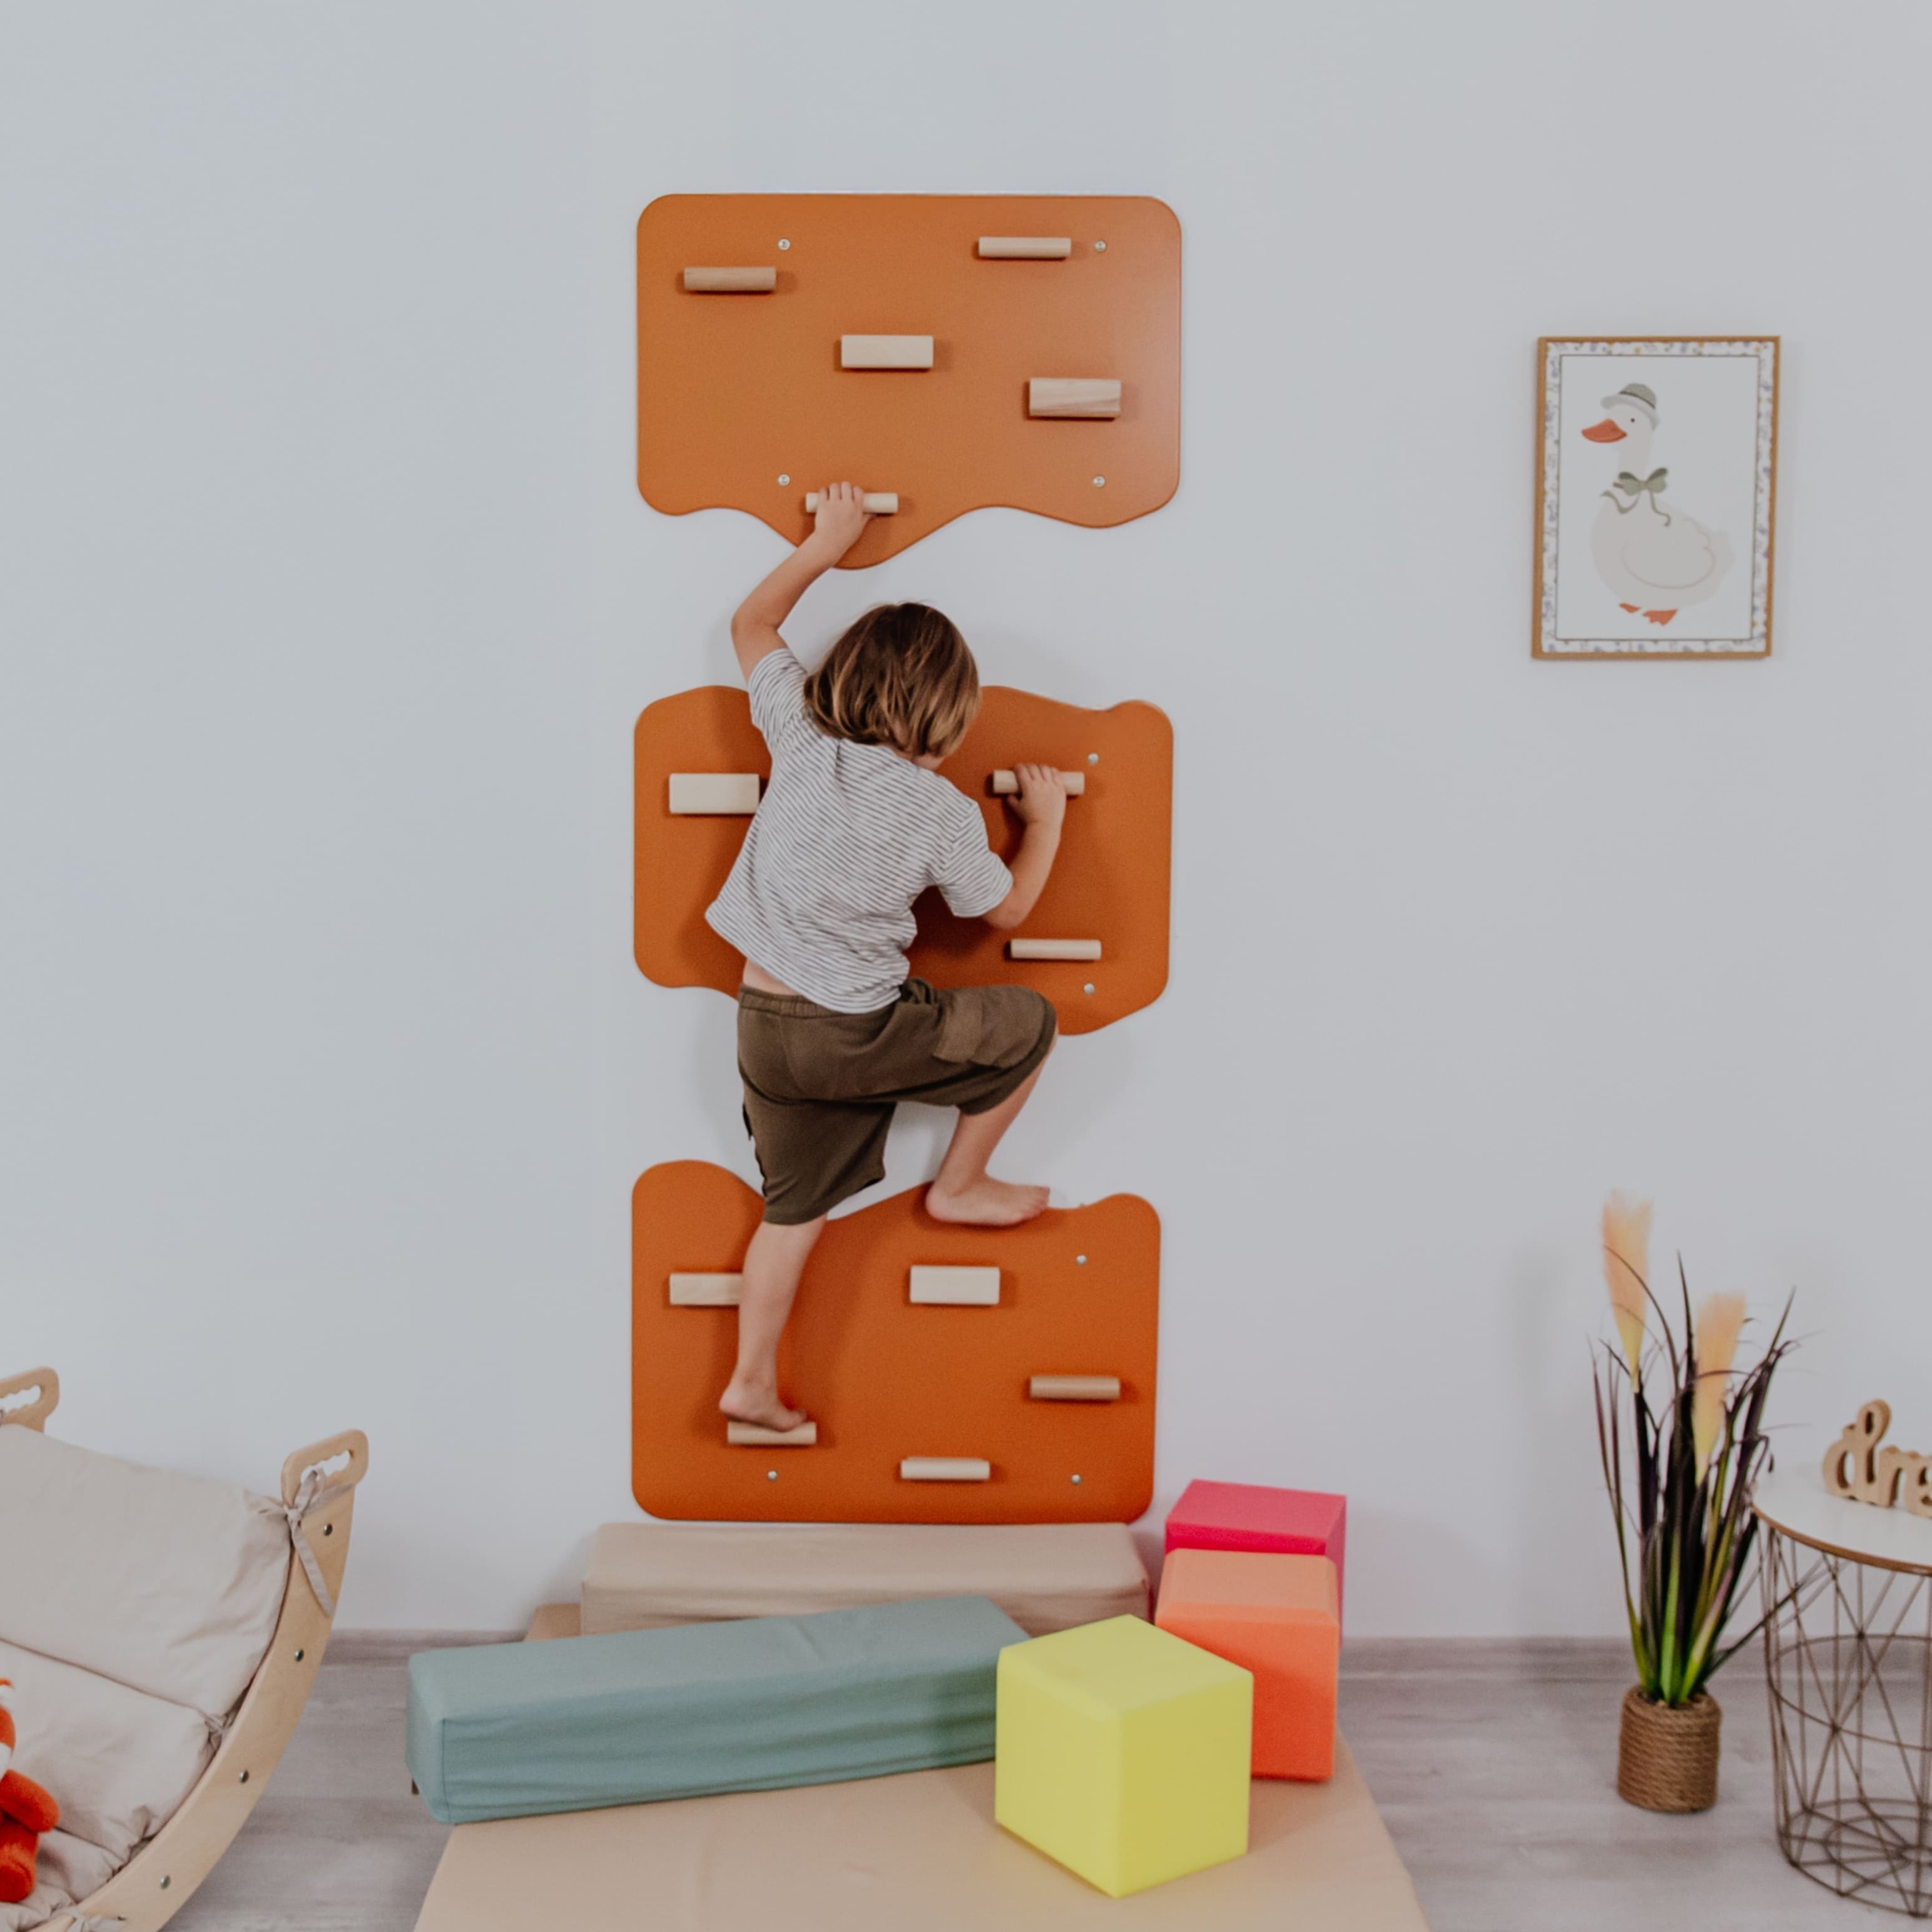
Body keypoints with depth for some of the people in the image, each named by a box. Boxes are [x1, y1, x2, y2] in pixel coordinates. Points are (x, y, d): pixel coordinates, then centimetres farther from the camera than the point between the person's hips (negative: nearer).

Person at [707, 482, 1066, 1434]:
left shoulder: (802, 739, -3)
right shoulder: (944, 812, -13)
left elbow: (751, 625, 13)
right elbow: (1006, 908, 4)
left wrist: (825, 543, 19)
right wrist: (1044, 820, 18)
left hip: (764, 1030, 5)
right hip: (858, 1035, -5)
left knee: (795, 1205, 19)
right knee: (1027, 1022, 13)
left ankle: (753, 1382, 22)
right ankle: (959, 1186, 24)